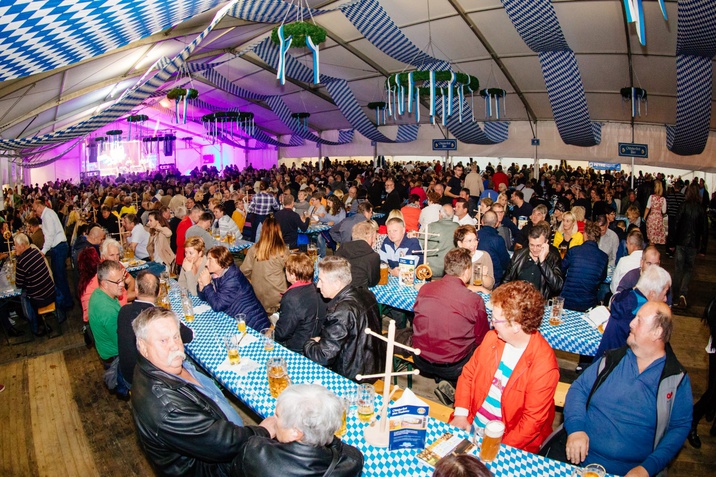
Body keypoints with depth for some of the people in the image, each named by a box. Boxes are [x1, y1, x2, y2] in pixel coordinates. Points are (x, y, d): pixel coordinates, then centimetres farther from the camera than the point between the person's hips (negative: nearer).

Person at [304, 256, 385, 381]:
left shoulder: (341, 311, -29)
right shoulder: (366, 294, -2)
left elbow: (324, 356, -22)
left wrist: (309, 343, -2)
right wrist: (321, 340, 9)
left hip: (354, 378, -8)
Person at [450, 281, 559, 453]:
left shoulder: (543, 365, -20)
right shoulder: (492, 338, -2)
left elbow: (533, 420, -16)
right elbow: (468, 373, 7)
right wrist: (461, 413, -4)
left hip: (508, 444, -5)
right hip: (470, 427, 5)